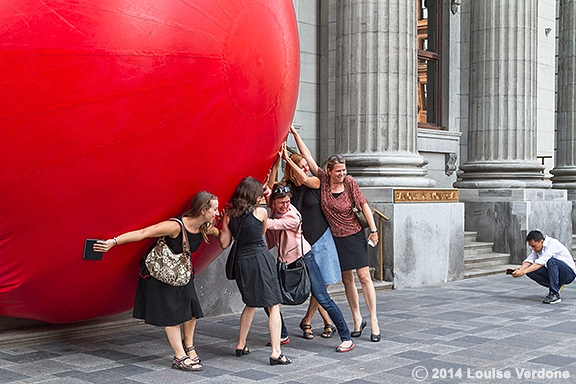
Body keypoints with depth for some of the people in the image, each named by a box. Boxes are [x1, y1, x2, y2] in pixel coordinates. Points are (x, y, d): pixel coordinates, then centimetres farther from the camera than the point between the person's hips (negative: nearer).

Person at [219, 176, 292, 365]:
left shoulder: (229, 215, 3)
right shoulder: (261, 212, -4)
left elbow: (224, 243, 7)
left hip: (241, 261, 5)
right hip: (261, 259, -5)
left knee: (251, 304, 25)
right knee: (274, 306, 0)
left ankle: (241, 346, 31)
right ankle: (276, 352, -6)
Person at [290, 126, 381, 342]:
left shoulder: (350, 183, -8)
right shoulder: (322, 180, -5)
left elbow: (364, 205, -4)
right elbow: (307, 157, -5)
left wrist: (373, 230, -8)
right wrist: (295, 134, -7)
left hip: (355, 235, -2)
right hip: (335, 238, 2)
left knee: (364, 276, -4)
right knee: (347, 279, 8)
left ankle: (373, 321, 1)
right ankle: (357, 320, 19)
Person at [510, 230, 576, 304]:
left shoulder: (553, 244, -25)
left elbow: (541, 262, -34)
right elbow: (529, 260, -8)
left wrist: (523, 272, -40)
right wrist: (519, 270, -28)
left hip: (569, 273, -8)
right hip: (553, 273, 8)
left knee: (551, 261, -36)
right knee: (530, 271, -14)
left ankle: (554, 294, -29)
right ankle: (556, 286, 2)